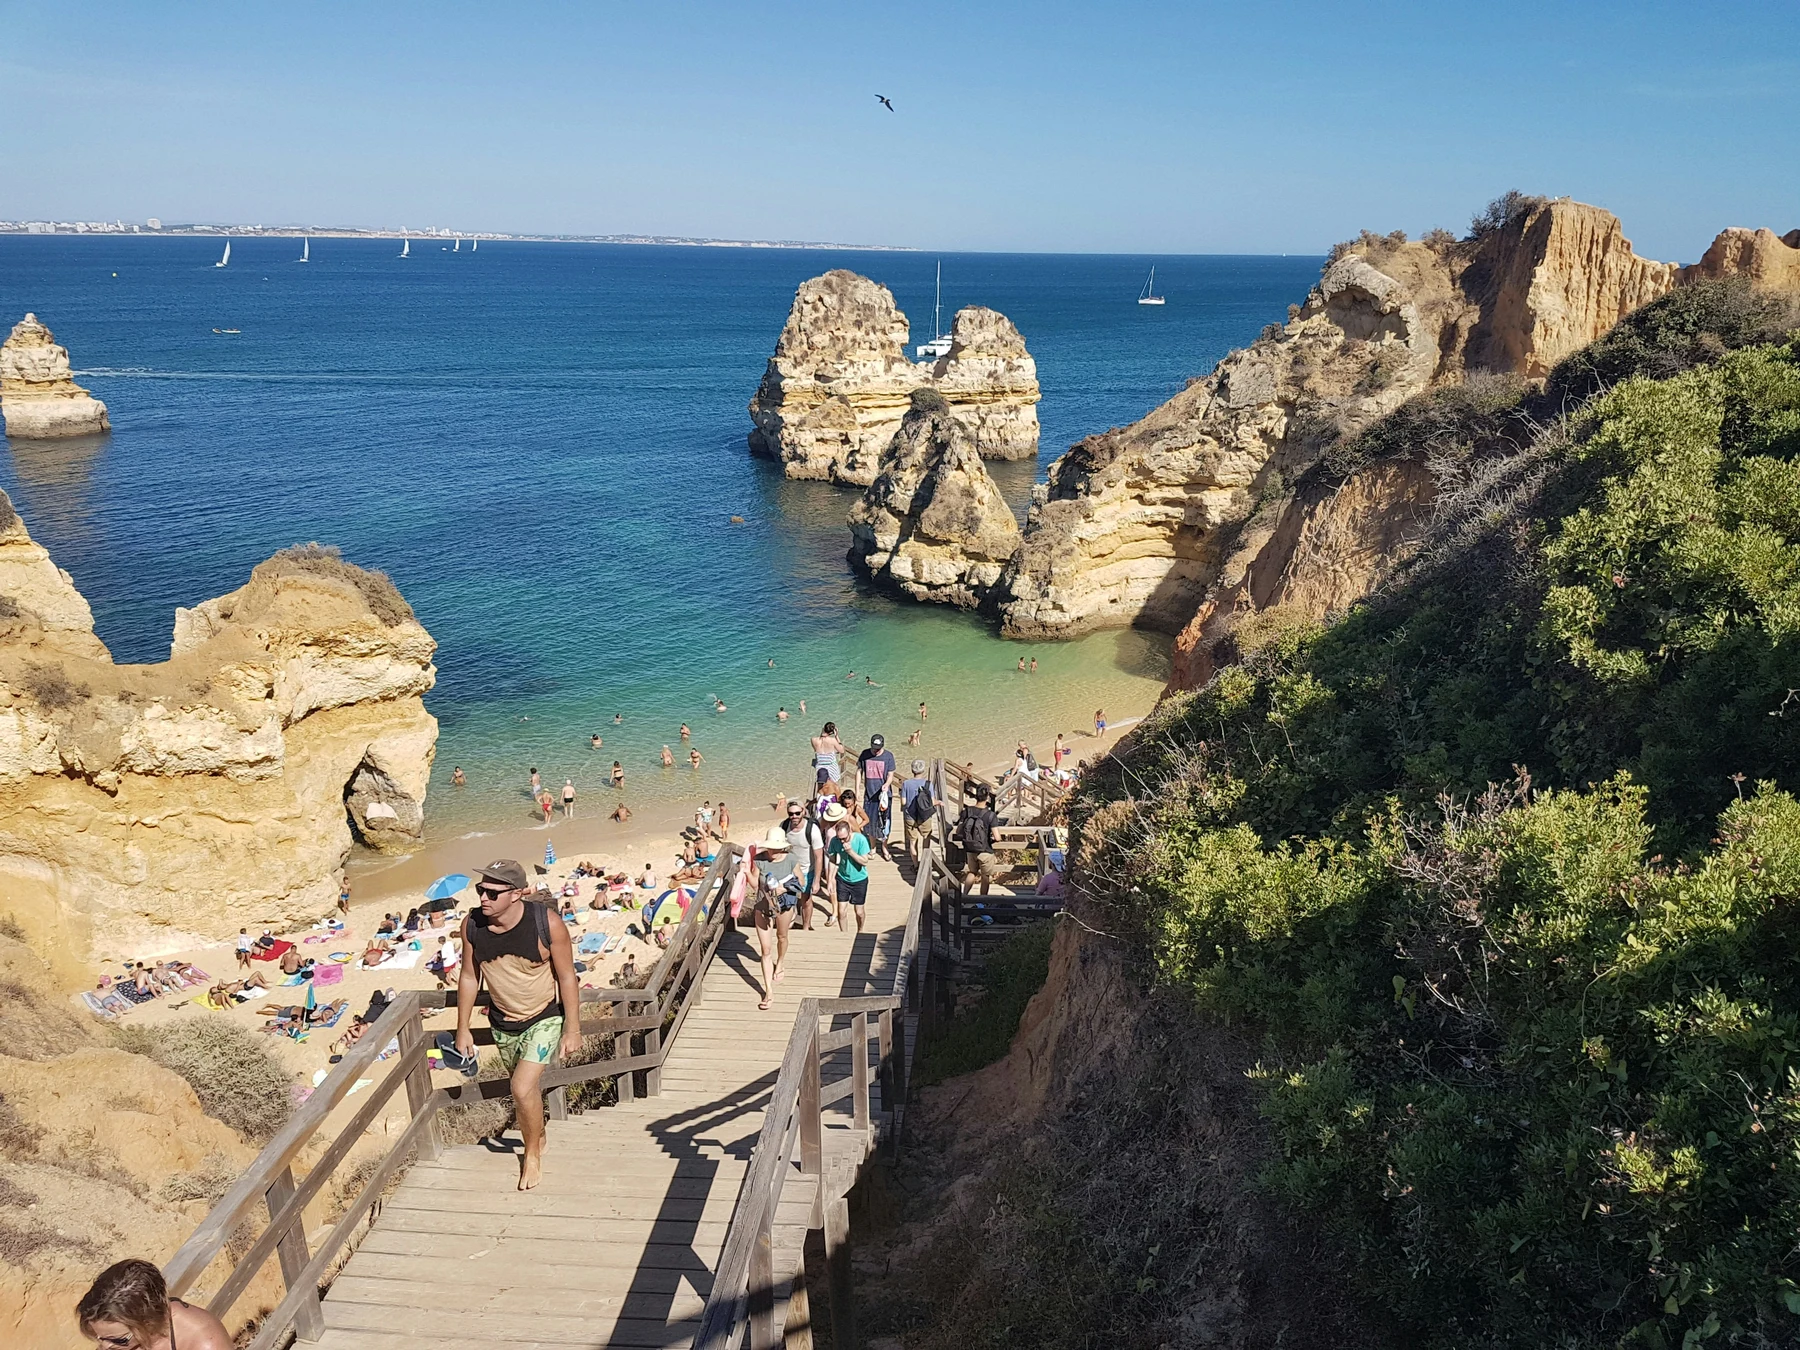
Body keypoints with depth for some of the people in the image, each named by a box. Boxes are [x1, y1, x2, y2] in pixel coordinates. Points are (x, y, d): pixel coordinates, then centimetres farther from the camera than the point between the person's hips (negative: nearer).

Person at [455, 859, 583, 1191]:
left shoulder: (547, 923, -26)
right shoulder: (472, 925, -16)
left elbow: (567, 977, -16)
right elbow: (469, 976, -1)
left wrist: (572, 1030, -13)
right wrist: (463, 1028, 4)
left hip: (545, 1018, -4)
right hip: (503, 1022, 4)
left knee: (523, 1089, -15)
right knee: (525, 1087, 21)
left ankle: (532, 1153, 12)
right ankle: (538, 1139, 49)